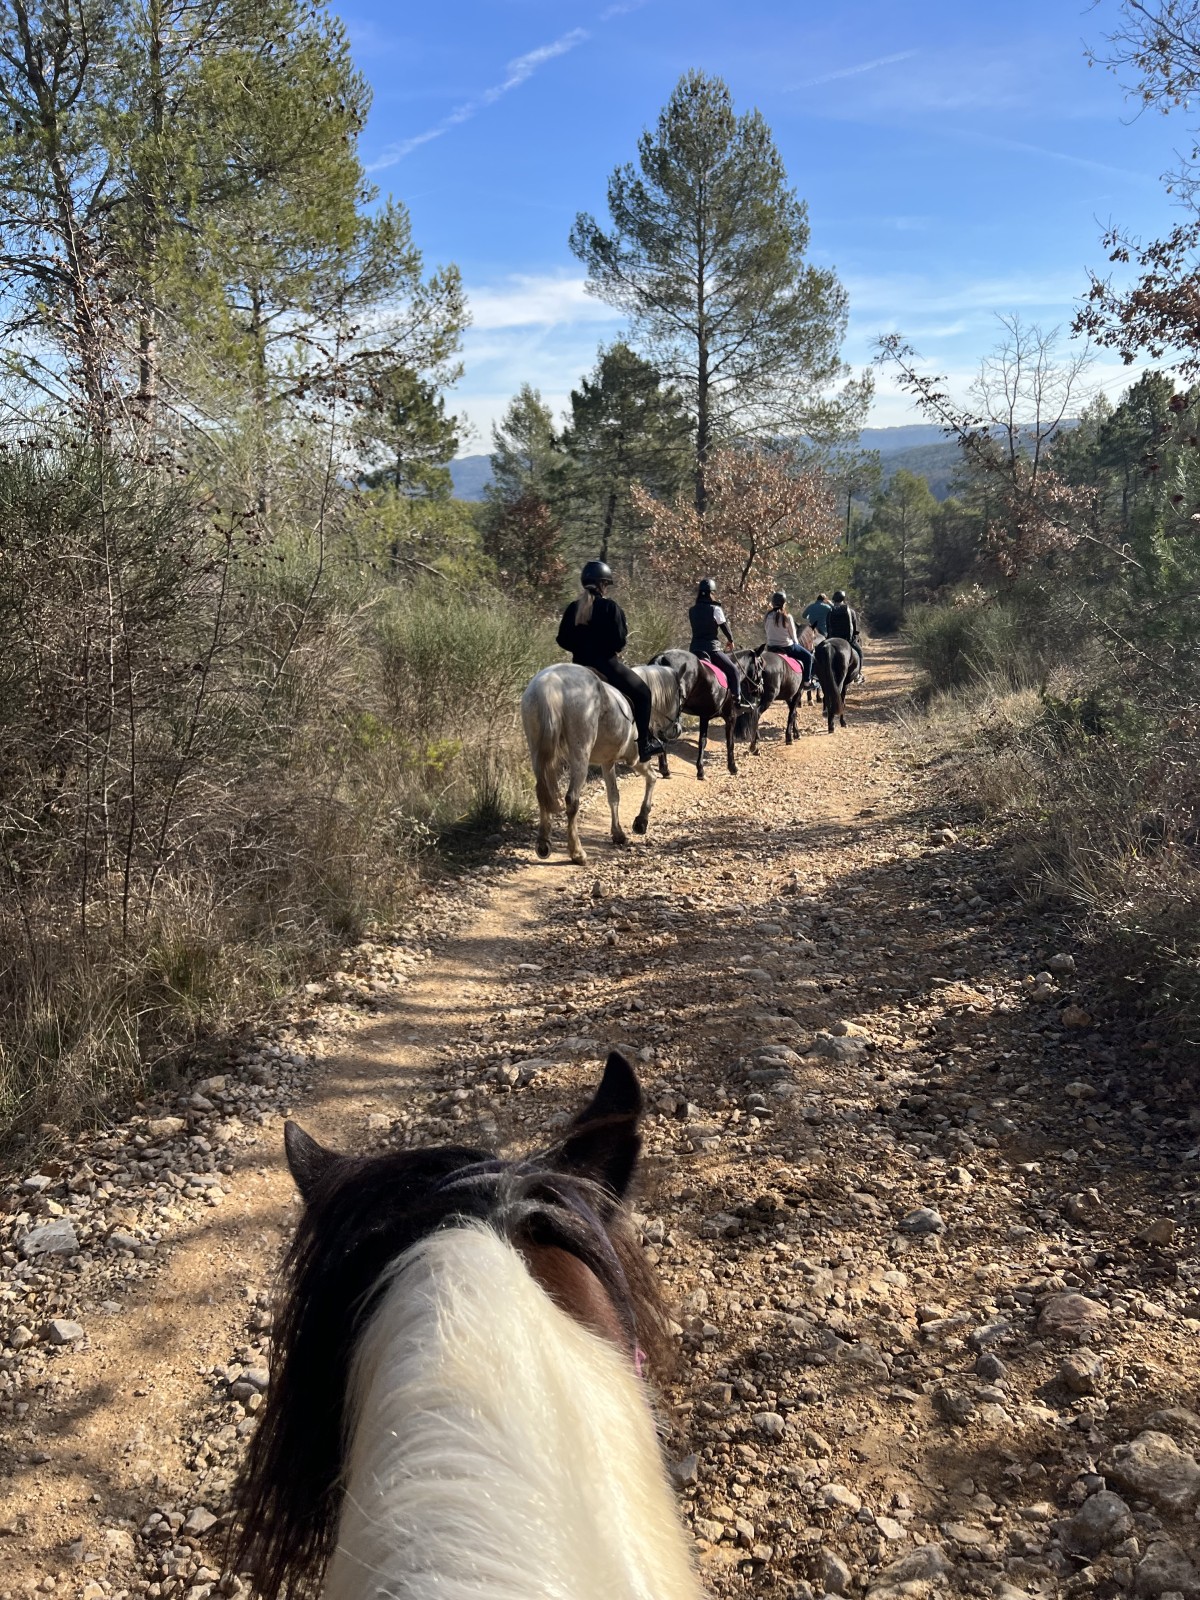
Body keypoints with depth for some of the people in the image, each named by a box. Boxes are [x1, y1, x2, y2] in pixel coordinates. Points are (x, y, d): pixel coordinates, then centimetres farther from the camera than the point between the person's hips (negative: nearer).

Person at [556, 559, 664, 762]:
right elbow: (618, 641, -16)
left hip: (580, 665, 6)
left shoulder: (573, 608, 4)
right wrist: (625, 632, 4)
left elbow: (562, 641, 6)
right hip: (606, 663, -6)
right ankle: (644, 743, 8)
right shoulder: (610, 607, -12)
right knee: (642, 692, 11)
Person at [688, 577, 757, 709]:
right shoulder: (715, 609, -8)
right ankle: (738, 700, 0)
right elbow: (725, 627, 1)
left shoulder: (692, 611, 6)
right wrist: (731, 641, 18)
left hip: (694, 648, 5)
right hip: (711, 648, -5)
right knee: (733, 670, 5)